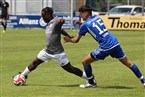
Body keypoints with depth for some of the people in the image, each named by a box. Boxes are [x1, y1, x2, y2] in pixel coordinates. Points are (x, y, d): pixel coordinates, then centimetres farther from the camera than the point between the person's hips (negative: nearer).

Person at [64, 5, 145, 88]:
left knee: (85, 62, 9)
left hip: (105, 48, -7)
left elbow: (76, 40, 7)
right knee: (128, 62, 16)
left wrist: (68, 39, 26)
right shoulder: (97, 18, 15)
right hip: (115, 43, 7)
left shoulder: (85, 25, -3)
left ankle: (91, 83, 20)